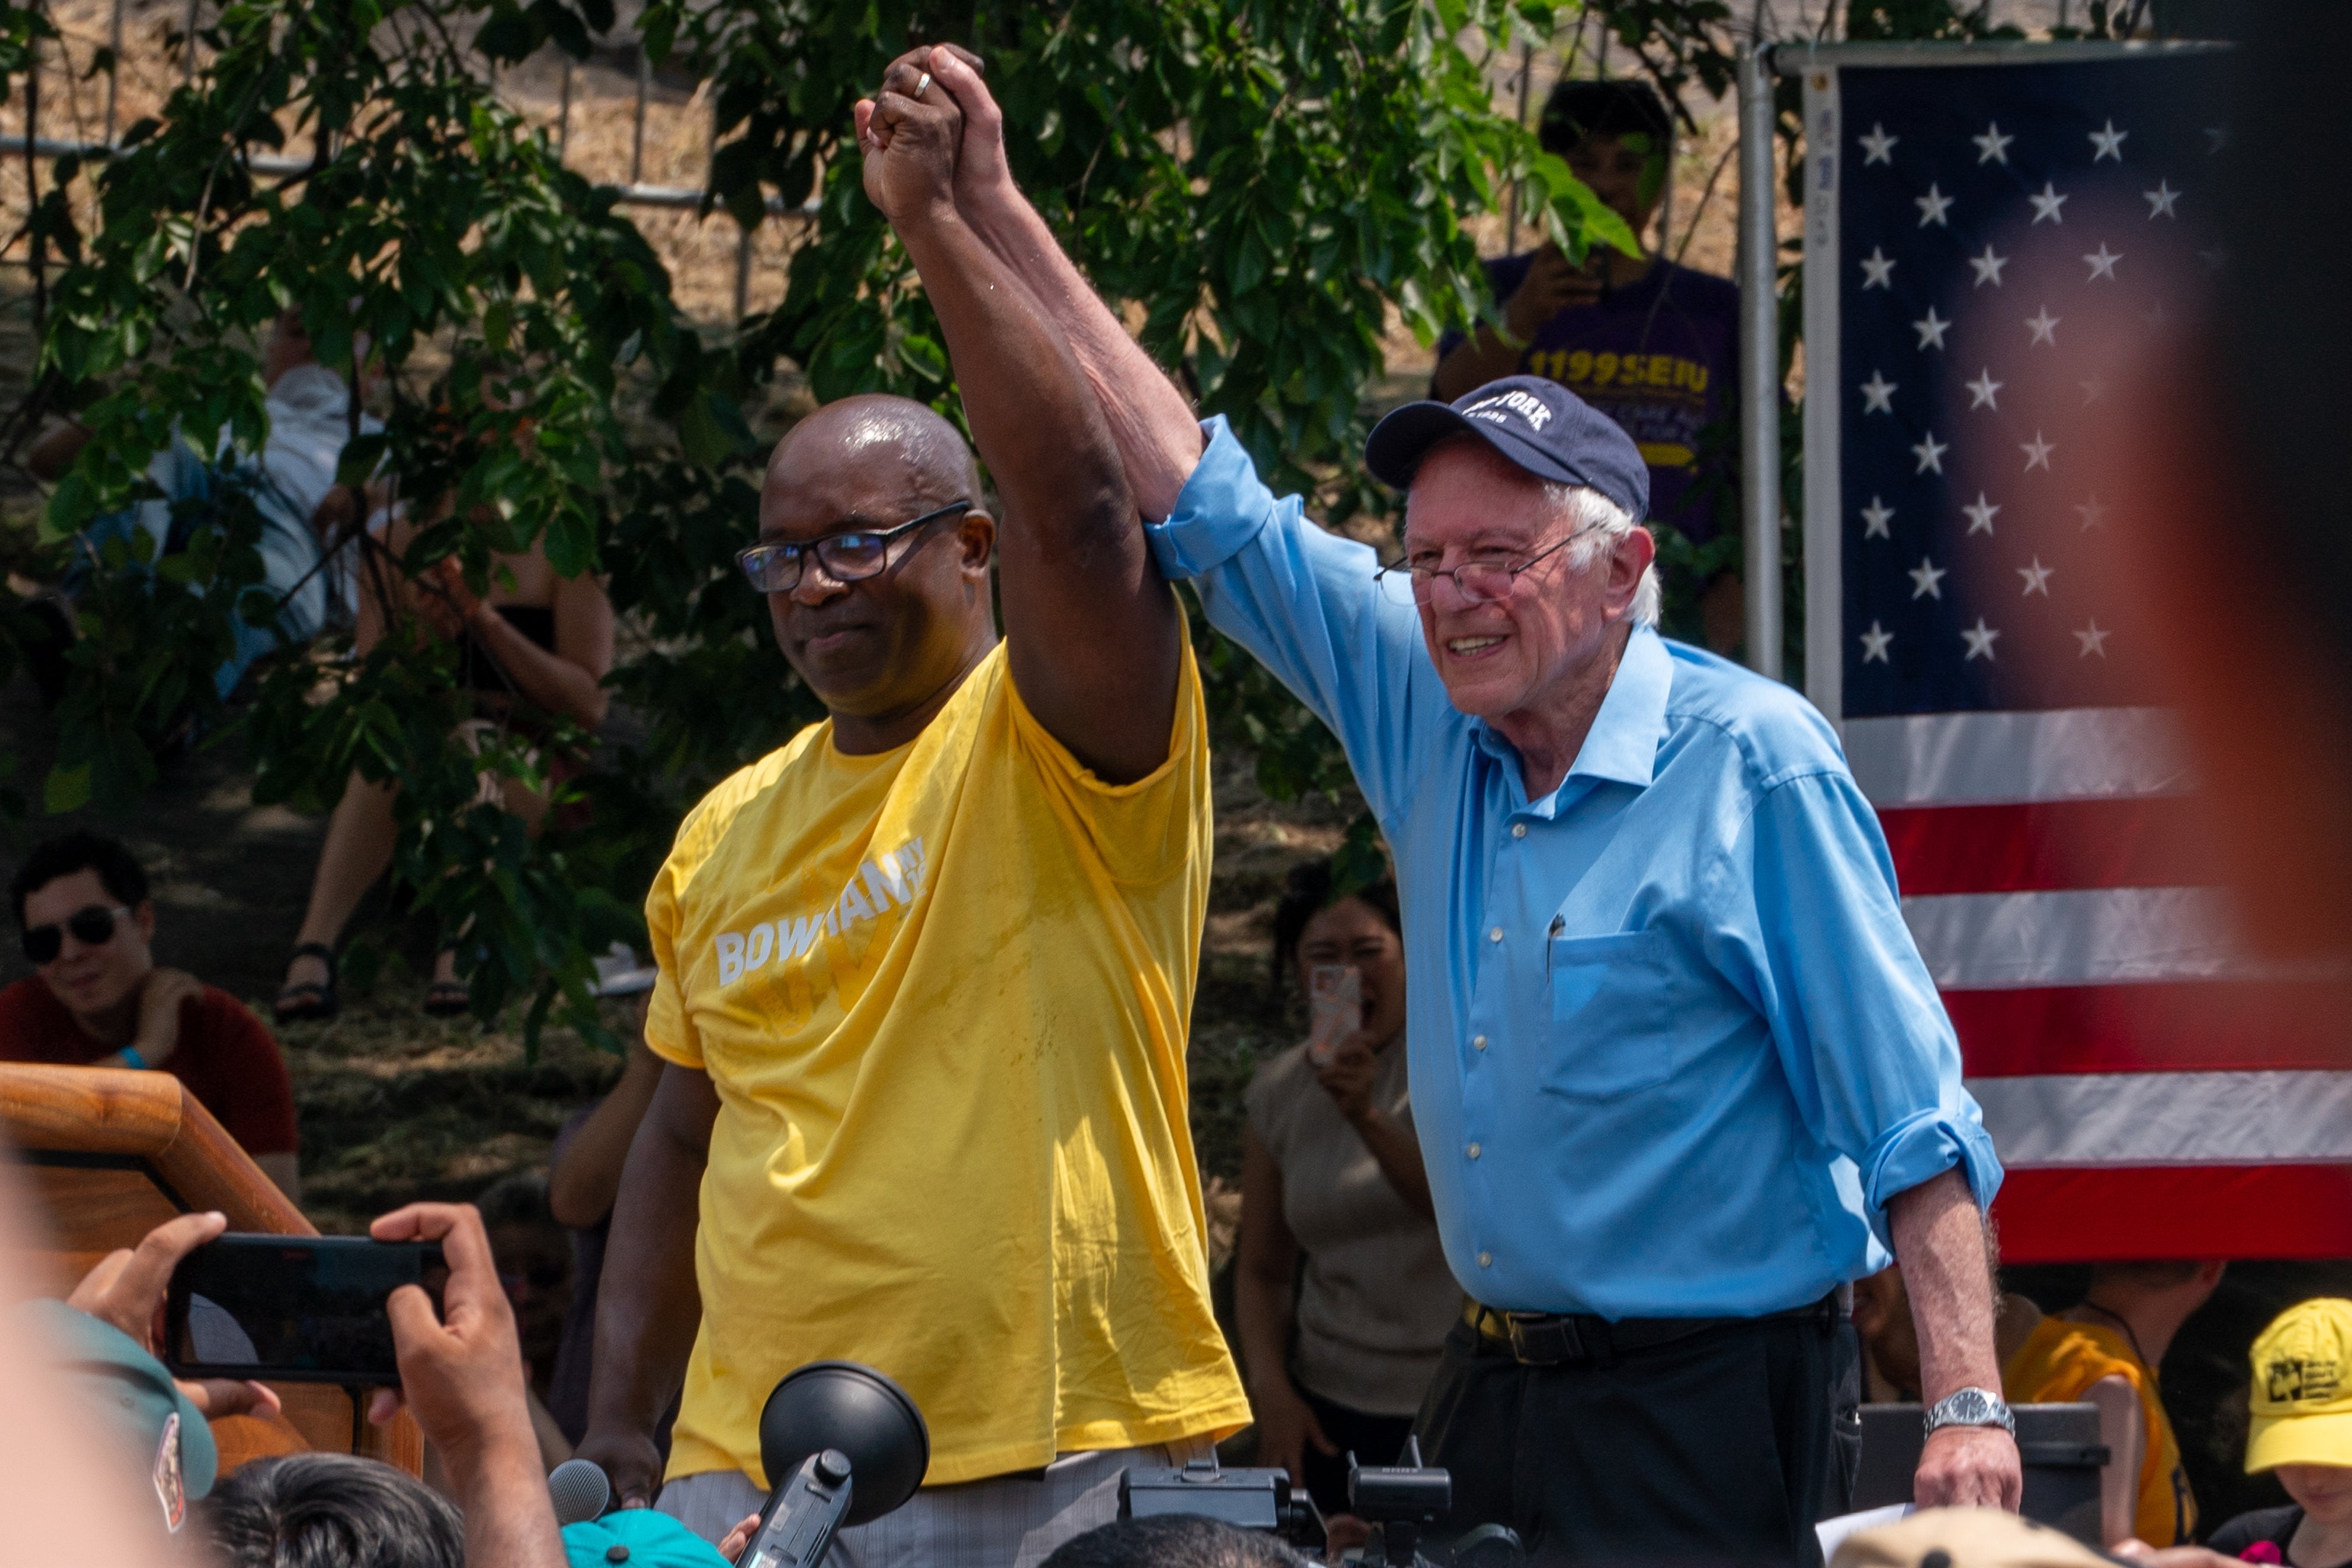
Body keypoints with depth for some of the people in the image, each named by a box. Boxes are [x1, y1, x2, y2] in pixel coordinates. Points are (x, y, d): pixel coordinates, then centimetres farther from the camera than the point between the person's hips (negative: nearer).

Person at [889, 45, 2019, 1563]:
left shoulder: (1751, 765, -11)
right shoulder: (1432, 714, 7)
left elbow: (1907, 1114, -13)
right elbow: (1203, 499, 11)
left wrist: (1968, 1408, -22)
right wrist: (993, 214, 8)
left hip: (1706, 1414, -7)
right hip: (1497, 1386, 7)